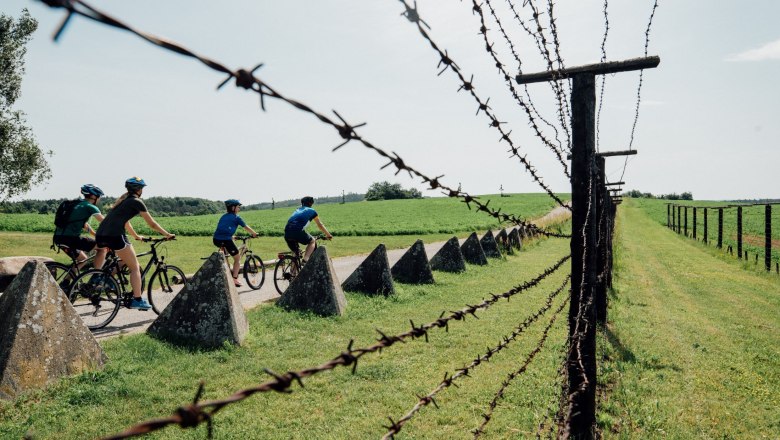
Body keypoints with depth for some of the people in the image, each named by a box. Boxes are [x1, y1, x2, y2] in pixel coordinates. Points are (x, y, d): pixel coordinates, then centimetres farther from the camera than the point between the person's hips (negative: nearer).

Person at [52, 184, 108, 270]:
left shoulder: (76, 205, 23)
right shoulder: (90, 207, -4)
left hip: (58, 238, 9)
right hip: (70, 238, -9)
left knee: (82, 259, 25)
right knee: (102, 247, 0)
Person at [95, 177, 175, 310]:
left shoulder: (123, 199, 26)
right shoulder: (136, 202, 2)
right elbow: (152, 224, 4)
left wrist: (136, 236, 44)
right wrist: (168, 235, 14)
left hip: (100, 235, 8)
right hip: (114, 235, -8)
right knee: (135, 268, 2)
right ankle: (137, 300, 0)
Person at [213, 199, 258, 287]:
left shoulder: (223, 216, 23)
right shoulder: (236, 217, 5)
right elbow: (246, 228, 12)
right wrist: (254, 234, 27)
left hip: (216, 240, 6)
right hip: (226, 240, -6)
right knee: (237, 258, 10)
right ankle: (234, 279, 2)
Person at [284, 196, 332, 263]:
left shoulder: (297, 210, 33)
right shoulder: (311, 211, 20)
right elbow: (320, 225, 29)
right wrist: (328, 235, 42)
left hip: (287, 232, 5)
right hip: (298, 231, -5)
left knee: (296, 254, 23)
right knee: (312, 241, 20)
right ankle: (305, 259, -1)